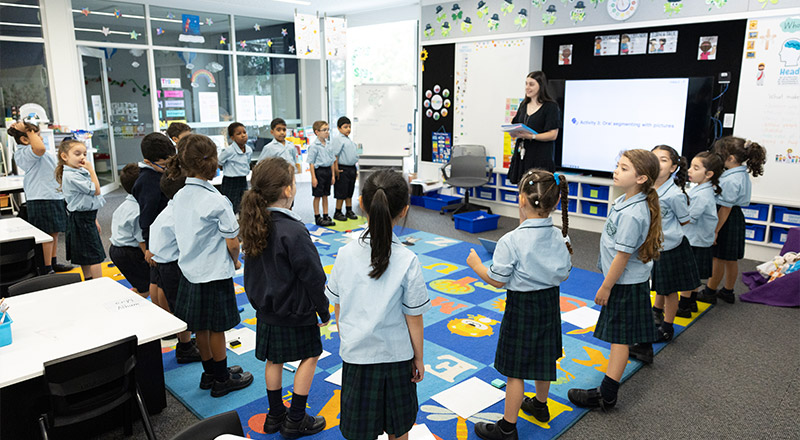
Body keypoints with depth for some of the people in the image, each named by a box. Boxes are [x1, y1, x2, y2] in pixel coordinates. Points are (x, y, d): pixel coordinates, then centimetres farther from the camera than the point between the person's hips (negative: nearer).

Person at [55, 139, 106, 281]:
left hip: (87, 217, 10)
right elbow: (96, 190, -20)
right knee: (95, 256, -7)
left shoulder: (80, 172, 10)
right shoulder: (71, 176, -20)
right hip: (81, 219, -10)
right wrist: (91, 169, -17)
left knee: (85, 256, 17)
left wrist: (94, 219, 21)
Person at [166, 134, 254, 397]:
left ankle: (209, 373, 36)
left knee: (200, 328, 18)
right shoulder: (216, 201, -22)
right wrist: (235, 262, 3)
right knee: (216, 329, 7)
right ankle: (222, 380, 23)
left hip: (190, 271, 7)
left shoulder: (179, 197, 0)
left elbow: (183, 235, 9)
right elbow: (232, 242, -18)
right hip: (215, 274, -7)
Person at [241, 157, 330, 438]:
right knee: (309, 357, 12)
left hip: (266, 309, 7)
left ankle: (275, 416, 34)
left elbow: (252, 270, 9)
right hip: (295, 313, -7)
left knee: (274, 360, 19)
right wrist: (324, 311, -8)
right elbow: (313, 277, -21)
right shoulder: (294, 231, -27)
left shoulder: (254, 224, -3)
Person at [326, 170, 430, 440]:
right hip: (396, 355, -1)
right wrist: (418, 358, 3)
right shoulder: (408, 262, -19)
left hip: (355, 354, 2)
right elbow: (414, 319, -11)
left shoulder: (346, 254, -13)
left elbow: (337, 308, -2)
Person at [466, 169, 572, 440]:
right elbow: (564, 274, 4)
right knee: (543, 357, 25)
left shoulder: (511, 241, -24)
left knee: (516, 369, 5)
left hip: (521, 306, -6)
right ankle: (540, 405, 47)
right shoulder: (559, 237, -7)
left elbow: (498, 281, -17)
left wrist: (477, 265, -1)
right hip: (550, 302, 6)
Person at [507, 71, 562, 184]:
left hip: (540, 157, -6)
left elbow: (553, 135, -10)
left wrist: (532, 136, -24)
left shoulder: (551, 107, -4)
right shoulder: (524, 105, 17)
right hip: (522, 155, 6)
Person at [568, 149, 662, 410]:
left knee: (619, 337, -3)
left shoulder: (632, 214, -29)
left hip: (626, 283, -9)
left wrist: (606, 287, -16)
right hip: (632, 279, 9)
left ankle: (606, 395, 3)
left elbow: (623, 254, -25)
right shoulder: (626, 200, 1)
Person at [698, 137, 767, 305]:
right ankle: (728, 292, 30)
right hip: (736, 218, 9)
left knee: (718, 258, 4)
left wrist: (715, 230, -18)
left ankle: (710, 292, 18)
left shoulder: (731, 181, -24)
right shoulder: (742, 174, 6)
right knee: (731, 259, 18)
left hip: (727, 222, -9)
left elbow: (725, 209, -22)